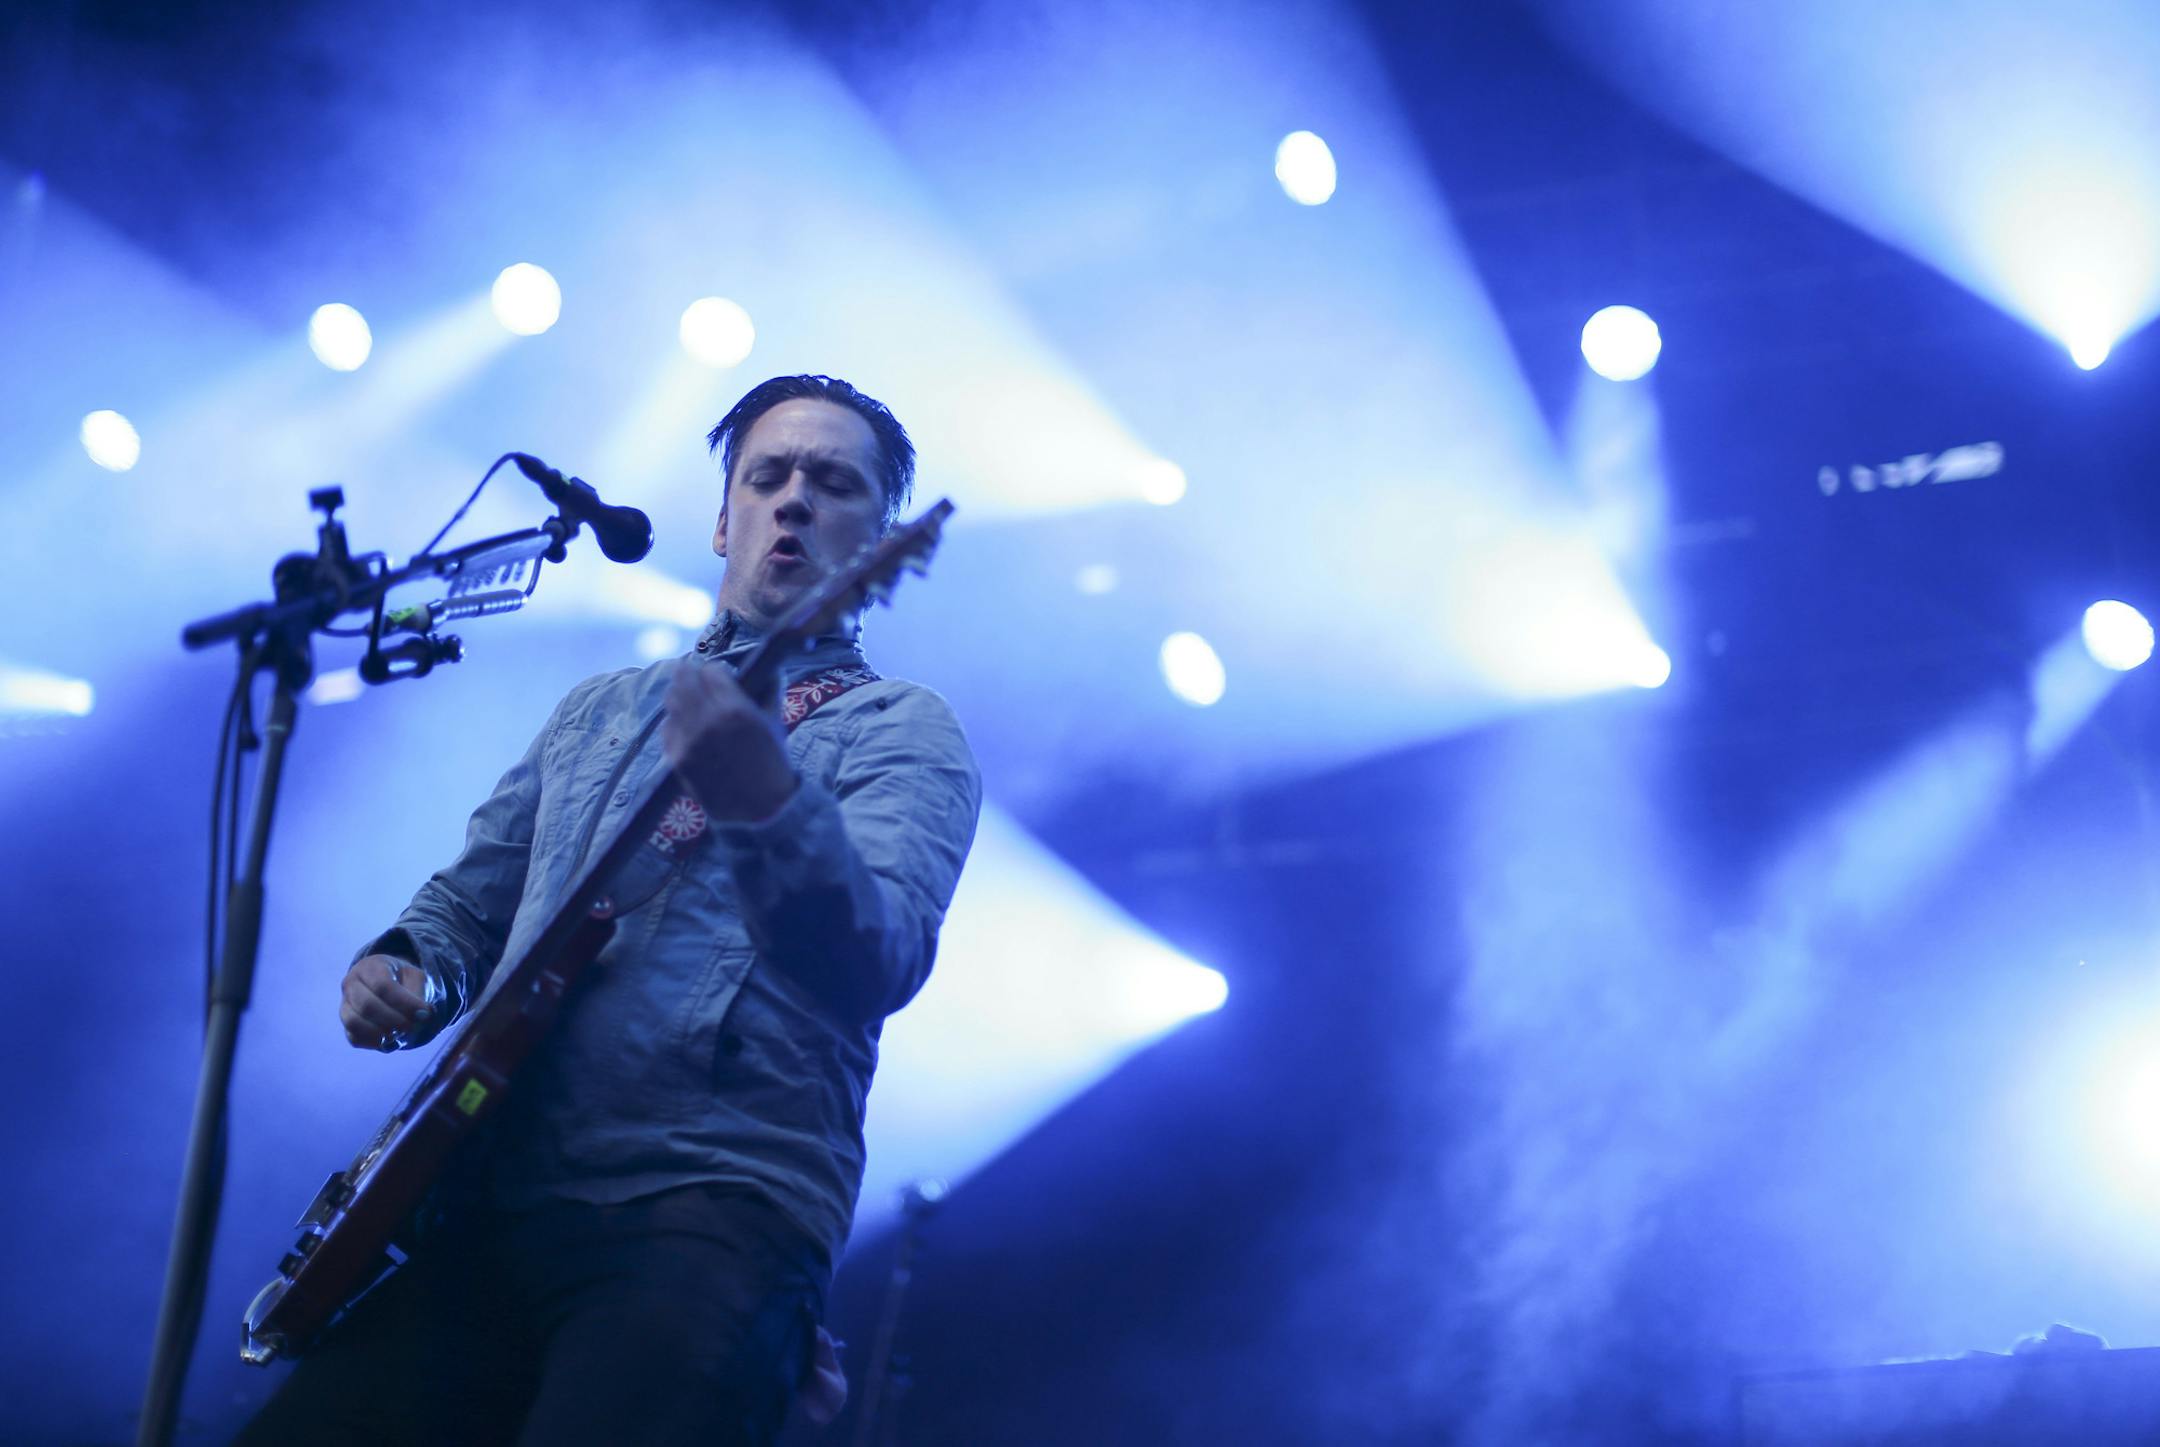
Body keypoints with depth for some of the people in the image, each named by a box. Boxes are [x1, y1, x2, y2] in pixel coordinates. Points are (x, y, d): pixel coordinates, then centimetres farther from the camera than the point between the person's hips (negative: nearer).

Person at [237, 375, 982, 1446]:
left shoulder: (903, 731, 2)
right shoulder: (598, 710, 21)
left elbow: (876, 967, -17)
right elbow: (470, 902, 28)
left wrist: (769, 805, -37)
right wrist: (404, 969, 5)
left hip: (715, 1210, -5)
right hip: (494, 1199, 5)